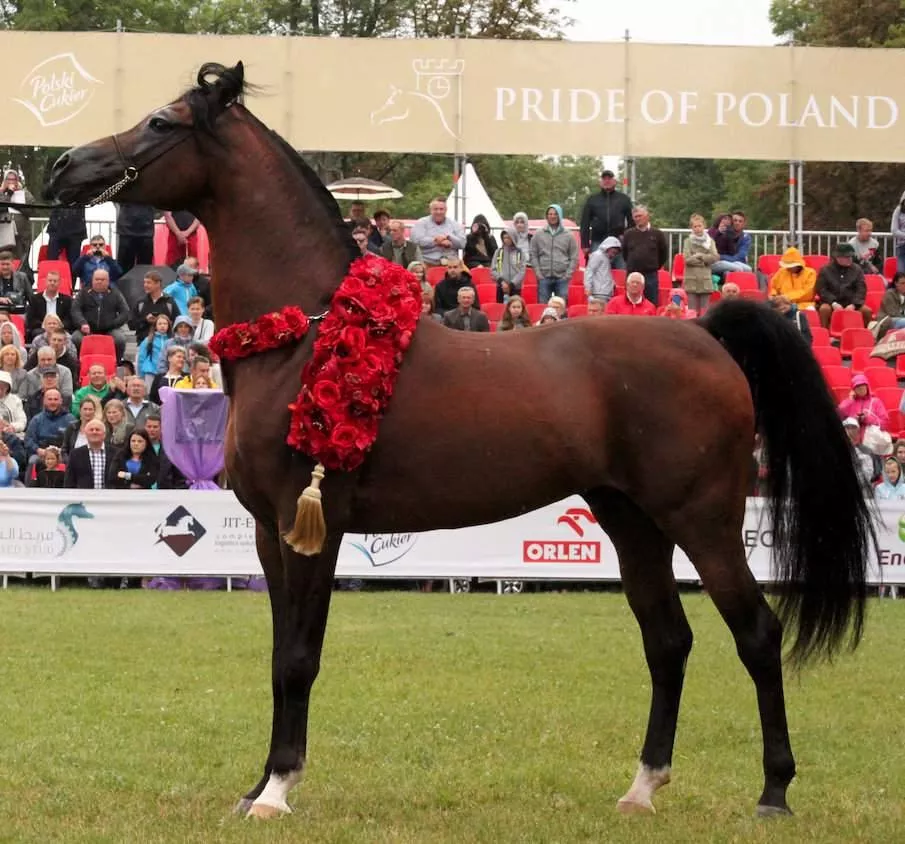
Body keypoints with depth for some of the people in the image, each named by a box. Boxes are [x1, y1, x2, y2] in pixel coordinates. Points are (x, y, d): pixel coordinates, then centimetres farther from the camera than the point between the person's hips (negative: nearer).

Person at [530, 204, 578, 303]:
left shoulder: (568, 236, 7)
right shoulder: (538, 235, 8)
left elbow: (574, 257, 6)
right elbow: (533, 255, 7)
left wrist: (568, 273, -5)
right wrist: (538, 272, -4)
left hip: (562, 278, 0)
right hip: (544, 277, 0)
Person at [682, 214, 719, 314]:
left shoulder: (710, 241, 9)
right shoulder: (688, 241, 4)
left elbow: (715, 257, -3)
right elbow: (687, 259, -7)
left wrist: (700, 256, -11)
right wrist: (704, 261, -7)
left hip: (706, 280, 2)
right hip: (692, 280, -2)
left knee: (704, 310, 3)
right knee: (692, 311, -3)